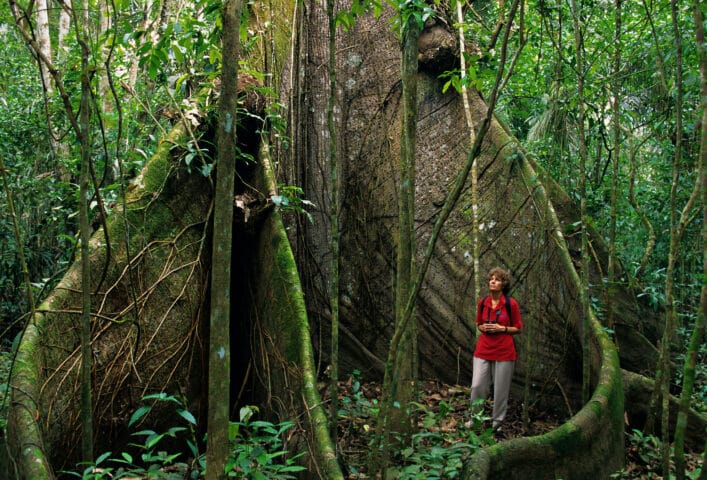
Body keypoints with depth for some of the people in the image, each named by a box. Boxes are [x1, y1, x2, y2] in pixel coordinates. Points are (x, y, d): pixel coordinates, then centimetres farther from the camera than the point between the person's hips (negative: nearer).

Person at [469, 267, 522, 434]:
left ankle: (497, 423, 20)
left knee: (501, 390, 3)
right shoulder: (482, 303, 4)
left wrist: (502, 328, -14)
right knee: (477, 386, -2)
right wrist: (483, 328, -5)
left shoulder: (511, 303, -5)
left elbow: (518, 329, 2)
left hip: (504, 352, -3)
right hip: (483, 350, 3)